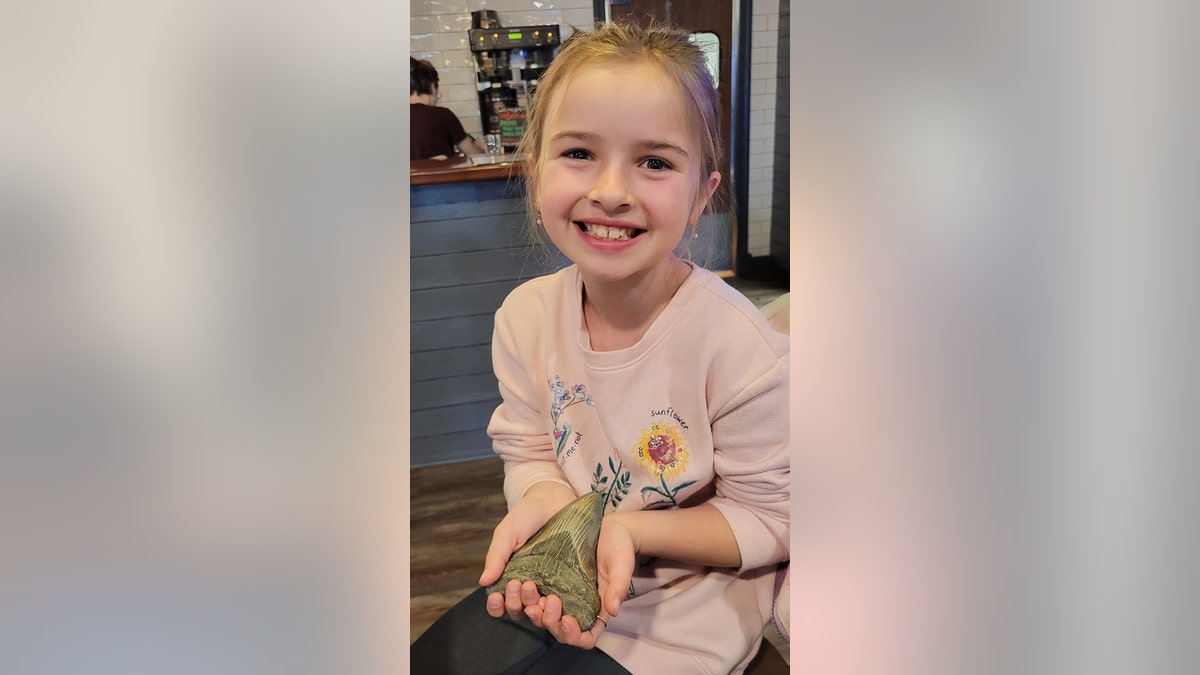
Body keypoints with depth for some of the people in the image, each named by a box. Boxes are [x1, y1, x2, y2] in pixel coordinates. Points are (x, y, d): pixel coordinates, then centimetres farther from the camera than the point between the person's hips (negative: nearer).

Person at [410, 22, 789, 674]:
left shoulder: (740, 347, -25)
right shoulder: (525, 315, -9)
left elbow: (770, 520, -15)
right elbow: (527, 451, 2)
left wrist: (631, 530, -28)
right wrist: (543, 500, -23)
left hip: (683, 613, -4)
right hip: (554, 586, 5)